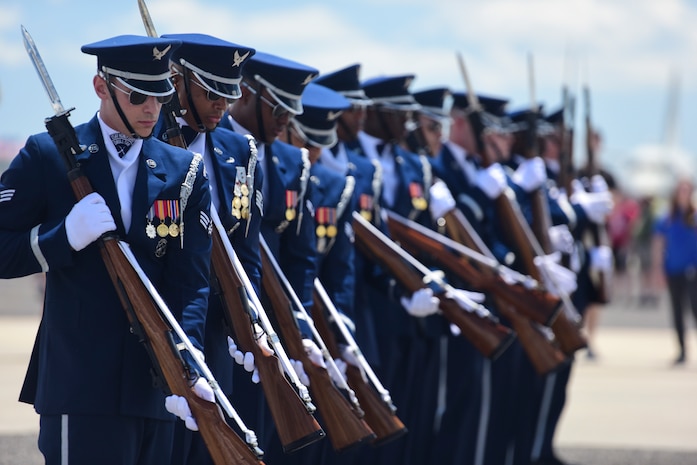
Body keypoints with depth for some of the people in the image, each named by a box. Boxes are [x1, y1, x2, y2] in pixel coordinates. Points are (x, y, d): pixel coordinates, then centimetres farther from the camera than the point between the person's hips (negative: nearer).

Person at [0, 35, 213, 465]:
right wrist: (67, 236, -15)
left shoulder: (185, 172, 11)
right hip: (80, 390, -3)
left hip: (156, 390, 4)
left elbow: (192, 282, 2)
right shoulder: (47, 157, 4)